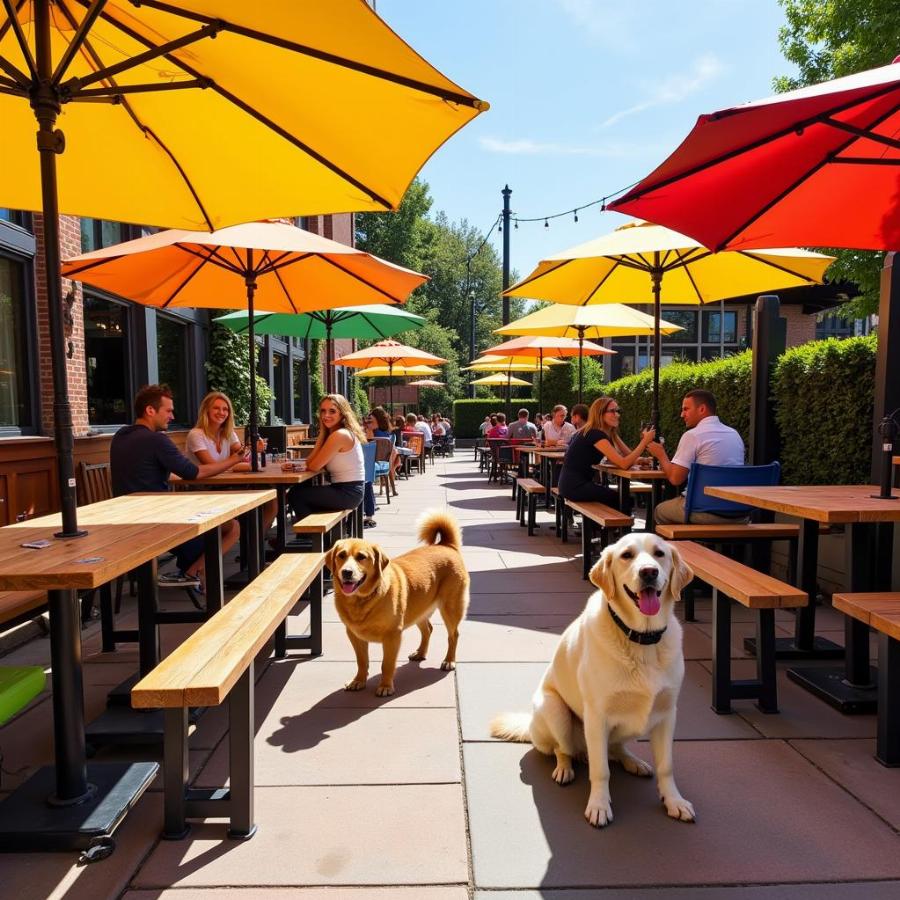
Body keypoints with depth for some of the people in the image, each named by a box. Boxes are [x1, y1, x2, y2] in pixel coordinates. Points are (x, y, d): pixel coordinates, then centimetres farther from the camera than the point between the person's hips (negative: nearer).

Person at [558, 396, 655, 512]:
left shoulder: (607, 433, 11)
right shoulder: (595, 434, -19)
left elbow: (628, 456, 7)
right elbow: (624, 464, -26)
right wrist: (645, 441, -21)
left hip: (579, 483, 9)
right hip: (575, 486, -9)